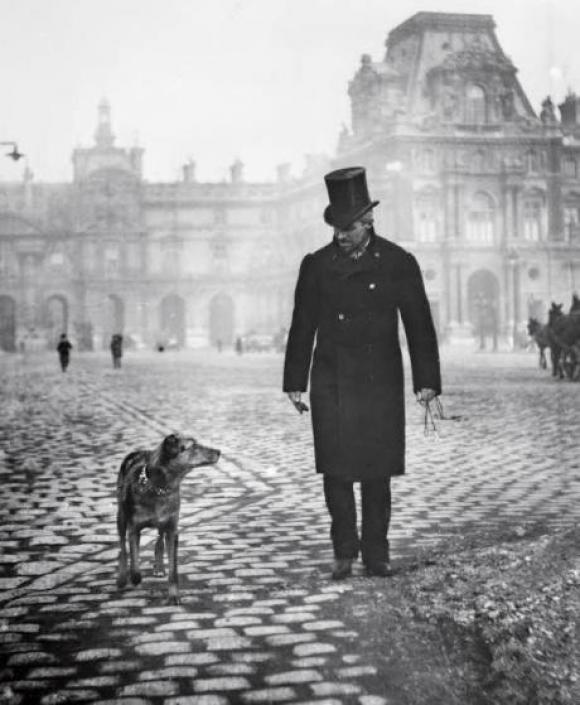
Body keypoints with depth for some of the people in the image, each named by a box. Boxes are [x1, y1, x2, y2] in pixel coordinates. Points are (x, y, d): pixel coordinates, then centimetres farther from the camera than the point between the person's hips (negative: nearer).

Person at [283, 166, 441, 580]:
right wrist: (295, 383, 6)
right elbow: (302, 326, 9)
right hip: (331, 386, 1)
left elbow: (419, 326, 2)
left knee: (377, 473, 3)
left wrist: (427, 381, -4)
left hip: (381, 386, -1)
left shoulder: (399, 263, 1)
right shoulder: (316, 265, 5)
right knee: (336, 472, -1)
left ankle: (376, 553, 16)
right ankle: (344, 552, 12)